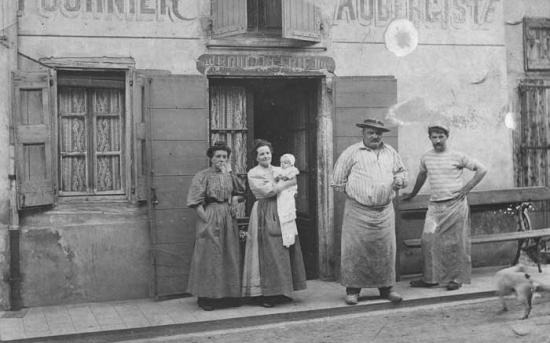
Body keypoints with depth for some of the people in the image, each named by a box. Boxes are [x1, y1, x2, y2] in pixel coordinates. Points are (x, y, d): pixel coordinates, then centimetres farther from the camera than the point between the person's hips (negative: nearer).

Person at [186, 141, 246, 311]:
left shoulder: (230, 176, 11)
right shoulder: (202, 176, -4)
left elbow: (242, 194, 22)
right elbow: (196, 202, -9)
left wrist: (235, 199, 1)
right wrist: (207, 219, -16)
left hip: (228, 219, 5)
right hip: (210, 217, -5)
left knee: (230, 256, 7)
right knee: (209, 256, -3)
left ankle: (229, 294, 15)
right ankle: (206, 297, 3)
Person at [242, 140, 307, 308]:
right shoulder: (253, 173, 0)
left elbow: (292, 187, 16)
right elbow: (267, 190, -14)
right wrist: (287, 183, -7)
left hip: (282, 212, 6)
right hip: (264, 214, -6)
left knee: (285, 251, 3)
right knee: (266, 253, -8)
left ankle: (281, 291, 11)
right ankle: (263, 294, -3)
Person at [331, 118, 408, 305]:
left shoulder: (390, 152, 13)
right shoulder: (352, 152, 0)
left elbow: (402, 172, 23)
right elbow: (337, 180, 3)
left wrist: (400, 179, 2)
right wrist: (353, 191, 2)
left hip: (384, 211, 4)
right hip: (358, 211, -4)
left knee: (386, 251, 6)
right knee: (355, 250, -3)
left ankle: (386, 288, 17)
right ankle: (353, 290, 6)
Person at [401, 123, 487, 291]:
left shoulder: (457, 156, -5)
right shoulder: (426, 158, 7)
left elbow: (482, 169, -2)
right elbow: (422, 175, 27)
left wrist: (467, 188, -9)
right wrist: (413, 194, 36)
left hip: (455, 204, -4)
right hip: (435, 206, 4)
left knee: (455, 242, 0)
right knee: (429, 241, -1)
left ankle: (456, 278, 11)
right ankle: (430, 278, 9)